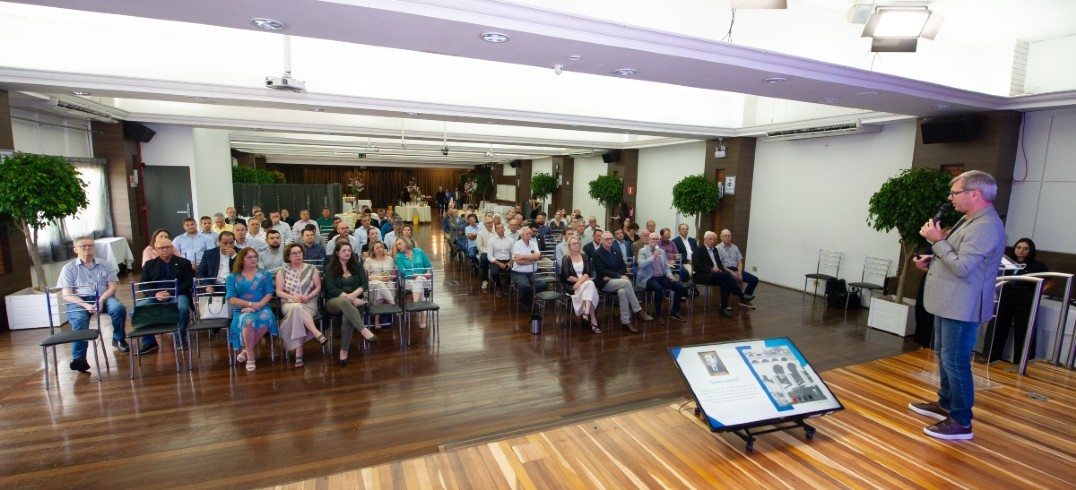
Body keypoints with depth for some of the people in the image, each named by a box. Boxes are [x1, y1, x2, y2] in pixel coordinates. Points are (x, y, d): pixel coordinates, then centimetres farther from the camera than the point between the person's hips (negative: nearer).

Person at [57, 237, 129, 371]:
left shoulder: (105, 265, 14)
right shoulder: (69, 268, 10)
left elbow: (113, 286, 5)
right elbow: (66, 295, 1)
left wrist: (100, 301, -15)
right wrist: (86, 305, -17)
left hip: (103, 298, 1)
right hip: (79, 301, -1)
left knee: (119, 308, -30)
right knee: (79, 321, -32)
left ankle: (118, 339, -4)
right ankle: (79, 358, -40)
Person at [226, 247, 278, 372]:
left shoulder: (265, 274, 14)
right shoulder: (232, 277, 10)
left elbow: (269, 293, 4)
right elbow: (231, 299, 1)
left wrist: (258, 305, -14)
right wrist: (250, 304, -13)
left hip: (262, 307, 1)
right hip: (242, 310, -1)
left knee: (266, 319, -35)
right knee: (248, 321, -37)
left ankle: (246, 349, -13)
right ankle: (250, 357, -21)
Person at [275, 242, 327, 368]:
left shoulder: (311, 269, 6)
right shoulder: (282, 271, 6)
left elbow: (318, 287, 7)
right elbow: (279, 292, 3)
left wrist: (309, 296, -11)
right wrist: (292, 297, -14)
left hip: (309, 303, 0)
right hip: (289, 303, 0)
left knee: (297, 315, -33)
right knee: (297, 308, -37)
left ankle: (299, 353, -31)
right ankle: (318, 334, -42)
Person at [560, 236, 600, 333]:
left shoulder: (585, 256, 11)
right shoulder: (566, 258, 2)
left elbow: (588, 272, -1)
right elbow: (567, 277, -7)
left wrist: (580, 281, -19)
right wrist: (579, 280, -13)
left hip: (585, 282, 3)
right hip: (572, 285, -3)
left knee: (590, 284, -33)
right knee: (589, 285, -32)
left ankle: (586, 313, -44)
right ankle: (593, 321, -36)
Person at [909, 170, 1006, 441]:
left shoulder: (985, 226, -20)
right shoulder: (971, 220, 14)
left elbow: (962, 267, -25)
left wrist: (937, 241, -18)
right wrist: (932, 260, 8)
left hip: (961, 308, -11)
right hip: (949, 304, 11)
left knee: (955, 361, -4)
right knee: (944, 356, 21)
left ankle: (961, 422, 6)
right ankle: (946, 404, 35)